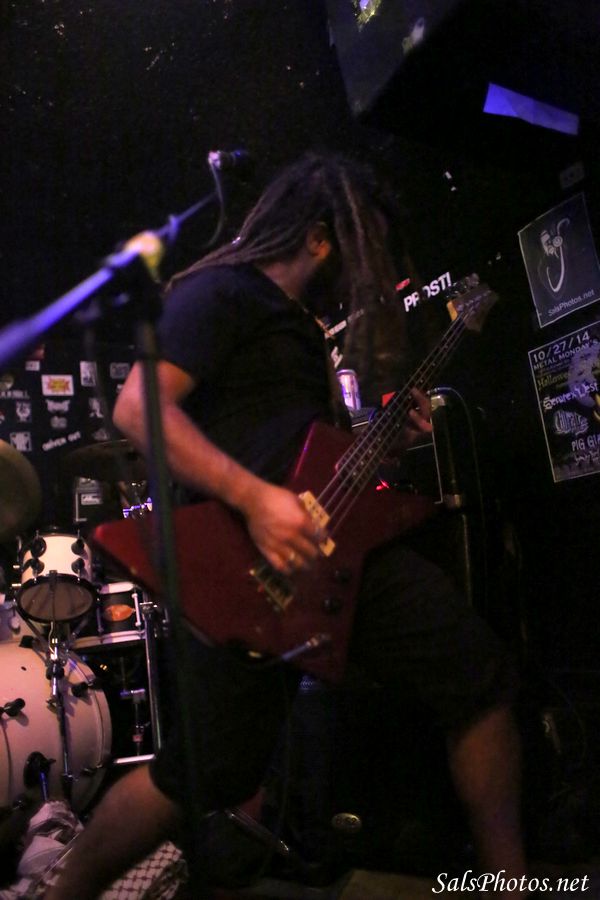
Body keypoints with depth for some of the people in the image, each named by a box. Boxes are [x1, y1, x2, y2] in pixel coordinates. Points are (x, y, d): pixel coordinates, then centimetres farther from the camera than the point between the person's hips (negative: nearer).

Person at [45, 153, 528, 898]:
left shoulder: (303, 321, 23)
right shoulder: (220, 293, -6)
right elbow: (138, 408, -20)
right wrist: (255, 499, -27)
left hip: (340, 539, 9)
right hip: (251, 564, -9)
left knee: (480, 679, 6)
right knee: (216, 770, -3)